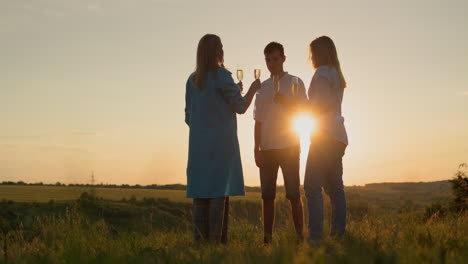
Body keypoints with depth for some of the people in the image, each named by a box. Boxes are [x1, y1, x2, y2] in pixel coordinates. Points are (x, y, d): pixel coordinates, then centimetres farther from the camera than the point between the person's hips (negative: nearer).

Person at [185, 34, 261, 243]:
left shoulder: (192, 80, 11)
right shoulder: (221, 75, -7)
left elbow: (189, 117, 14)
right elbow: (241, 107, -2)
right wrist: (253, 88, 15)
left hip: (198, 145, 6)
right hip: (221, 143, -6)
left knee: (200, 194, 4)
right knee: (220, 192, -7)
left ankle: (200, 241, 1)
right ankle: (216, 241, -12)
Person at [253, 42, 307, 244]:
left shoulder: (295, 83, 4)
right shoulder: (263, 87, 13)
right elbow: (259, 121, 13)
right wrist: (257, 148, 5)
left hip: (289, 146, -3)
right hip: (267, 148, 3)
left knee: (293, 194, -4)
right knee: (267, 195, 4)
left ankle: (299, 236, -1)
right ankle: (267, 238, 9)